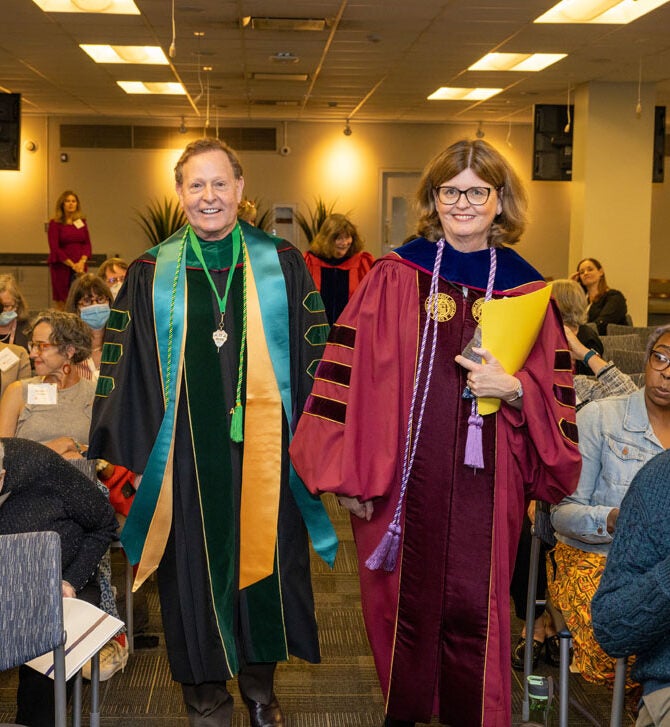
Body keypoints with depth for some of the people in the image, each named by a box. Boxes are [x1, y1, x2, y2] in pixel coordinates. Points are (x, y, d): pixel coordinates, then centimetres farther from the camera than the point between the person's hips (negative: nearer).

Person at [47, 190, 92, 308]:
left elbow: (87, 244, 10)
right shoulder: (55, 223, -2)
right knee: (61, 302, -4)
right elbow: (54, 248, -7)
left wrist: (82, 261, -8)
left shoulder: (82, 221, 11)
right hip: (61, 267, -4)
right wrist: (72, 265, -12)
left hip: (80, 267, 4)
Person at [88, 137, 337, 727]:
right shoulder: (152, 274, 3)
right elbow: (125, 369, 4)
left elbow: (314, 354, 4)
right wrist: (126, 448, 1)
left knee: (263, 557, 9)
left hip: (263, 447, 0)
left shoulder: (281, 264, 3)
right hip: (187, 452, 0)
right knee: (196, 565, 8)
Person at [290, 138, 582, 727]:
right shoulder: (395, 278, 0)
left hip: (486, 479, 1)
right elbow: (353, 374, -3)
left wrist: (513, 390, -14)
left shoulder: (526, 290, 5)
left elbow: (555, 398, 7)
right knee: (405, 600, 9)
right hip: (403, 476, -1)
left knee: (474, 609, 2)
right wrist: (349, 473, -7)